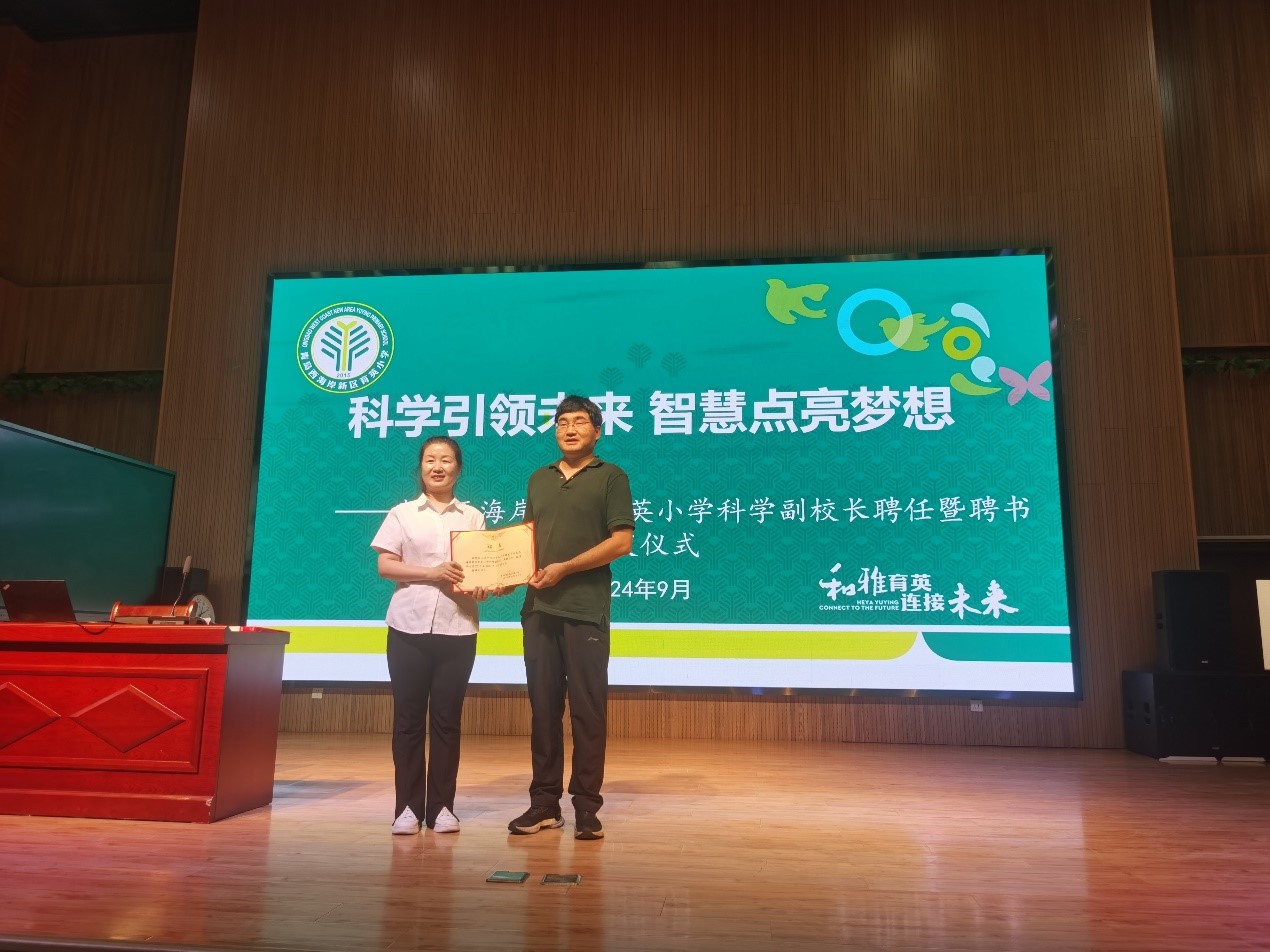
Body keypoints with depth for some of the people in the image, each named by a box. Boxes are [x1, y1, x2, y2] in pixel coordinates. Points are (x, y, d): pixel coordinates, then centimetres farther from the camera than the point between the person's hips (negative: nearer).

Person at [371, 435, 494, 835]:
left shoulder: (473, 517, 9)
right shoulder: (401, 513, 6)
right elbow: (384, 565, -1)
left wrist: (483, 586, -15)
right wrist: (431, 573, -15)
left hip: (458, 629, 1)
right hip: (409, 627, -1)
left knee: (447, 717, 4)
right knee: (408, 716, 2)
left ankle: (441, 806, 12)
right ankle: (408, 806, 11)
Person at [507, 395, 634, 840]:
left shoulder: (611, 477, 2)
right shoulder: (539, 479, 18)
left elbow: (622, 541, -6)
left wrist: (565, 568, -12)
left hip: (586, 608, -4)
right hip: (539, 607, 5)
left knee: (587, 709, 0)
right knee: (543, 707, 8)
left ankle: (586, 807, 9)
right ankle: (544, 803, 17)